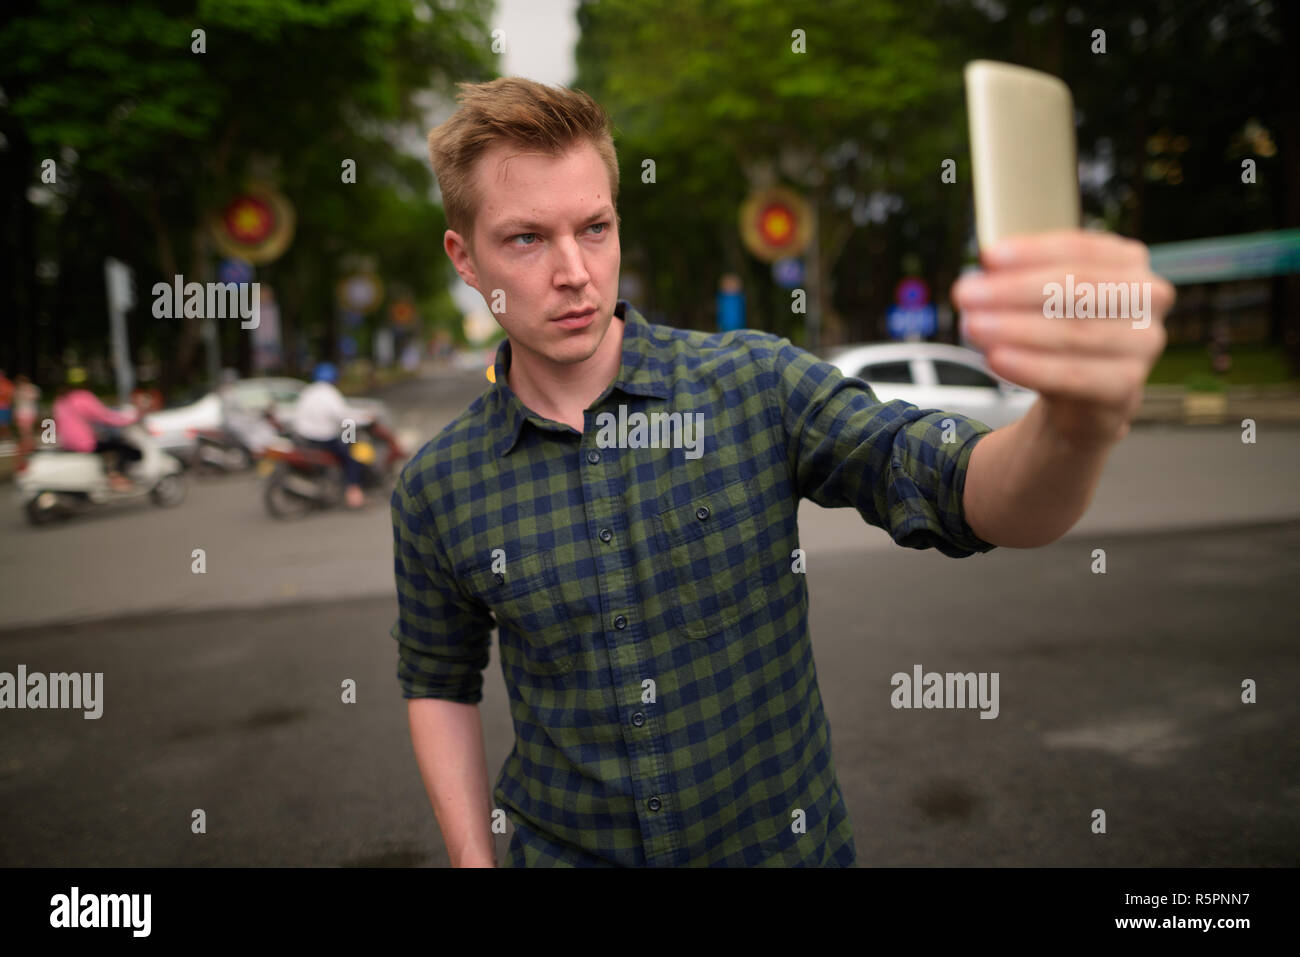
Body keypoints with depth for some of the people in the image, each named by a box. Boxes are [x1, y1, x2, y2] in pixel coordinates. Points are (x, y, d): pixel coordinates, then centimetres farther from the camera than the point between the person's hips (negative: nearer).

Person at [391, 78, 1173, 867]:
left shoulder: (757, 385, -14)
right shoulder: (437, 490, -9)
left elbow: (975, 495, -22)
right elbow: (439, 681, 4)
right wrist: (474, 859, -2)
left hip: (787, 841, 0)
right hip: (567, 850, 1)